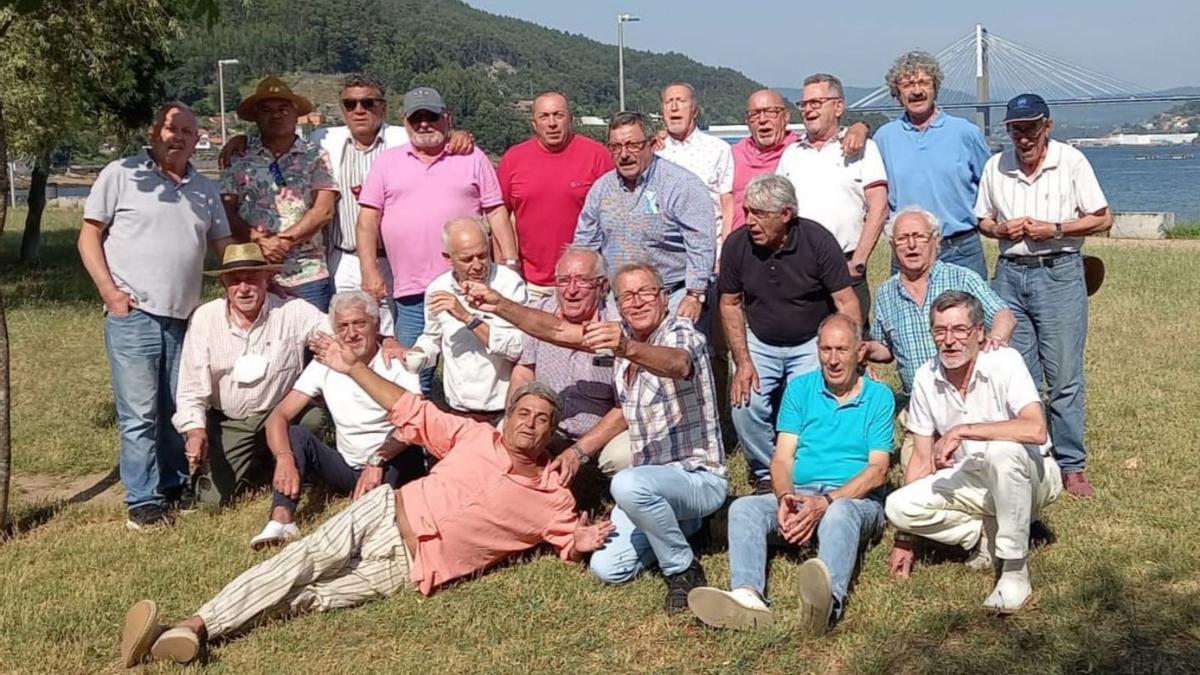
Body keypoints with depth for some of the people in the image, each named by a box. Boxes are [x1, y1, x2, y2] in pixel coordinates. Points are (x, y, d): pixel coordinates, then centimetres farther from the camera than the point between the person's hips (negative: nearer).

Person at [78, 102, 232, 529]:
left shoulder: (206, 190, 15)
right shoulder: (121, 175, 1)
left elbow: (224, 246, 19)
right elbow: (89, 236, 1)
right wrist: (109, 291, -8)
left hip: (185, 319, 4)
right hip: (132, 315, -4)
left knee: (180, 410, 8)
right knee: (139, 414, -4)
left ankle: (175, 487, 23)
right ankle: (143, 501, 4)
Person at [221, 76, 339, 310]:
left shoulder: (314, 156, 9)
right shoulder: (239, 158, 10)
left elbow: (323, 211, -1)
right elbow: (227, 212, 3)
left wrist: (285, 240, -9)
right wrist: (259, 241, -12)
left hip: (308, 274, 0)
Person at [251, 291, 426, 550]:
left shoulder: (397, 363, -10)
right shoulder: (325, 365, 1)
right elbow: (278, 417, -6)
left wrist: (378, 461, -40)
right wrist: (284, 459, -26)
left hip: (392, 467, -3)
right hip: (348, 468, 4)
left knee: (407, 459, -34)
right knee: (296, 435, -17)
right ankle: (281, 519, -34)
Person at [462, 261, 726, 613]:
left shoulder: (682, 334, -15)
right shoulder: (623, 335, 7)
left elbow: (676, 364, -41)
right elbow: (557, 330, 6)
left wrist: (628, 349, -61)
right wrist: (499, 304, -3)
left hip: (698, 477, -7)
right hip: (651, 478, 8)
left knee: (629, 484, -38)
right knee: (606, 567, -5)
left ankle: (683, 570, -15)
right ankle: (679, 524, 19)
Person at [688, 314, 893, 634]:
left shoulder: (878, 397, 5)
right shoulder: (800, 388, 13)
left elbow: (878, 470, -5)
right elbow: (782, 457, 6)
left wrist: (825, 503, -20)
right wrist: (785, 497, -18)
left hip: (856, 498, -3)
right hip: (800, 494, 4)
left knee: (839, 513, -38)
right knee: (743, 508, -24)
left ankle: (829, 600, -68)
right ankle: (748, 597, -50)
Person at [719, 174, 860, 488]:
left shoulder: (818, 241, -17)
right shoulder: (736, 245, -9)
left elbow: (846, 302, -15)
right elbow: (730, 304, 2)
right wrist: (743, 362, -7)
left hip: (810, 343, -2)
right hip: (759, 342, 2)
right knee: (744, 404, -20)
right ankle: (765, 474, 4)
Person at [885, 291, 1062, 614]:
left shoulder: (1005, 361, -20)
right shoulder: (926, 378, -4)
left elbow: (1035, 430, -36)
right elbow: (922, 459, 2)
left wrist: (962, 431, -33)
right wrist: (905, 538, 0)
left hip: (1030, 475, -5)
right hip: (972, 480, 5)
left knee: (1002, 450, -39)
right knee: (898, 506, -18)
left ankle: (1015, 568, -24)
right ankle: (989, 538, 1)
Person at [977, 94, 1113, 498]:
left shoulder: (1071, 162, -3)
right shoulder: (996, 167, 7)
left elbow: (1103, 219, -1)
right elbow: (983, 220, 17)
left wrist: (1053, 229, -13)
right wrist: (1000, 229, -6)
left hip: (1059, 272, -3)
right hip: (1010, 273, 3)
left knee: (1064, 377, -1)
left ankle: (1072, 466, 7)